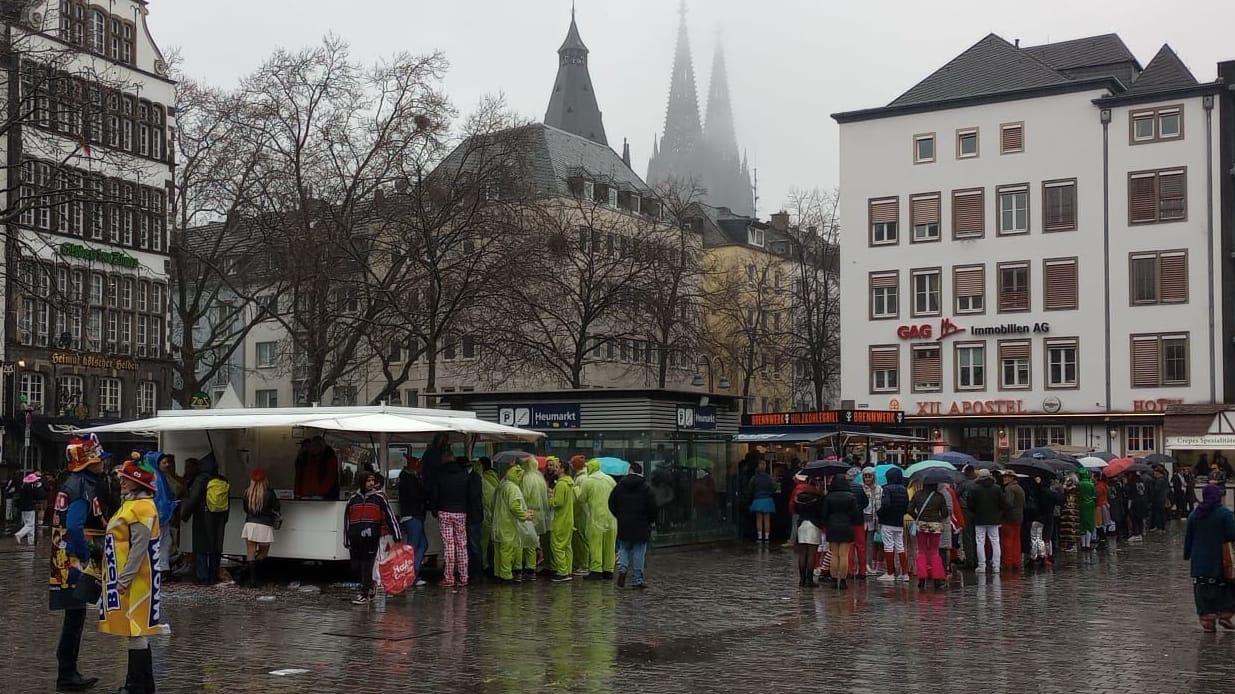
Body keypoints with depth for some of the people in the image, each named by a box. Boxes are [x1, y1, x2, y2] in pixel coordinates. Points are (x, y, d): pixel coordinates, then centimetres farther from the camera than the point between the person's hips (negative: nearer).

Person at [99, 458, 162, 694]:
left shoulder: (142, 508, -16)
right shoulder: (130, 504, 16)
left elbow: (139, 548, -21)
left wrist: (124, 580, -22)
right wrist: (119, 578, 18)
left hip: (134, 581, -10)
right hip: (124, 579, 10)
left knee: (136, 632, -6)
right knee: (137, 632, 14)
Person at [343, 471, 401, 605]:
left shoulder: (379, 497, 2)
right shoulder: (354, 498, 10)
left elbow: (390, 516, 1)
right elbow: (347, 520, 15)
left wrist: (396, 537, -2)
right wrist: (347, 541, 13)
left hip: (371, 538, -3)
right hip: (355, 538, 4)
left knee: (367, 566, -4)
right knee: (355, 568, 7)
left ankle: (364, 595, 3)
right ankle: (368, 586, 30)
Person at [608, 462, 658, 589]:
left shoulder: (620, 486, 2)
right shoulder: (645, 487, -6)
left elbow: (612, 503, 5)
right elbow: (652, 506, -10)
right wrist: (652, 520, 7)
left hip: (624, 525, 2)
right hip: (641, 526, -2)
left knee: (624, 548, 17)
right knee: (639, 552, 3)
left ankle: (622, 568, -10)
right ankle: (637, 581, 4)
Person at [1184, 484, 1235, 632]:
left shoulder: (1195, 514, 4)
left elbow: (1188, 537, 9)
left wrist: (1187, 555, 18)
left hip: (1200, 561, 3)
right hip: (1220, 559, -3)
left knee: (1203, 590, 7)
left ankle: (1207, 619, 4)